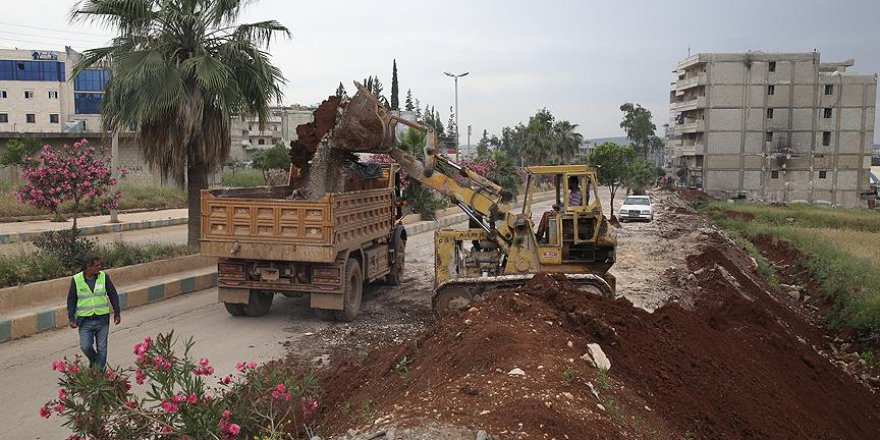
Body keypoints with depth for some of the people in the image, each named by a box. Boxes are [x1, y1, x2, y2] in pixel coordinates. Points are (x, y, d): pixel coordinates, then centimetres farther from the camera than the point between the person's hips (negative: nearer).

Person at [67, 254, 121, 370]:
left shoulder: (104, 277, -2)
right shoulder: (76, 280, -5)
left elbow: (113, 295, 5)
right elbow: (71, 300, 3)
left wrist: (116, 313, 5)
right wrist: (71, 318, -2)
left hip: (102, 320, 1)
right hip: (85, 321, -1)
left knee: (101, 348, 6)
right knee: (85, 346, -4)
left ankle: (100, 370, 18)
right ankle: (93, 361, 27)